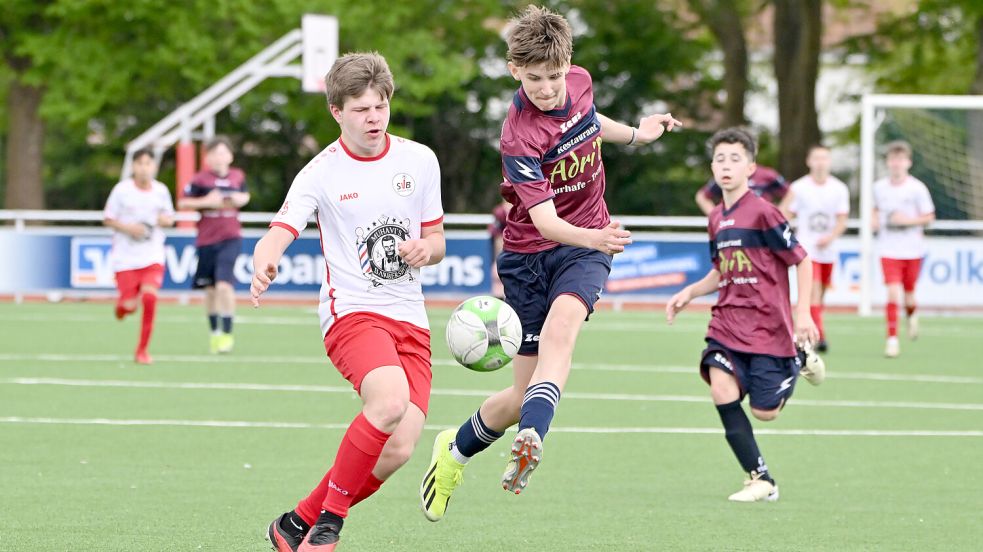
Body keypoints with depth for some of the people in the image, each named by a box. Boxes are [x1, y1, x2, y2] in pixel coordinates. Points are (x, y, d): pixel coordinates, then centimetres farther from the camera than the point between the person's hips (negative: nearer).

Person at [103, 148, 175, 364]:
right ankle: (121, 304, 37)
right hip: (126, 256, -1)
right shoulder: (122, 190, -5)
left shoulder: (161, 190, 4)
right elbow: (107, 219, 1)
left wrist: (165, 219, -8)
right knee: (130, 306, -5)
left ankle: (142, 350, -5)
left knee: (149, 297, -19)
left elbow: (169, 218, 16)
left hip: (153, 256, 1)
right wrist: (128, 228, -15)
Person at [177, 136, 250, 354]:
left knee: (224, 285, -16)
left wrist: (241, 199, 1)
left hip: (230, 238, -1)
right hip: (206, 239, 1)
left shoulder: (238, 176, 4)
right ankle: (215, 333, 28)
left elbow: (245, 195, 24)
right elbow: (182, 203, -4)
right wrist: (206, 201, -15)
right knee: (210, 289, 11)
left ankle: (227, 334, -7)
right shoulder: (201, 179, -4)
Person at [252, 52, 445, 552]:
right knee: (390, 399, -34)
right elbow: (278, 234, -17)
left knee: (398, 451, -10)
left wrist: (425, 249, -9)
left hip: (410, 321, 4)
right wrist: (263, 266, -41)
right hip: (351, 312, -4)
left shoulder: (419, 160, 7)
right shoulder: (321, 173, -3)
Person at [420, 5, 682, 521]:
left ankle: (529, 442, -48)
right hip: (529, 252, -3)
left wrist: (636, 134, 33)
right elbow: (545, 221, -32)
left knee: (561, 322, -32)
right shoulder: (519, 135, -24)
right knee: (525, 395, 0)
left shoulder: (580, 82, -5)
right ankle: (455, 450, 30)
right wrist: (591, 237, -50)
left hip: (585, 245, 3)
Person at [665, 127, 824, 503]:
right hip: (727, 323, 5)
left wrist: (802, 313, -14)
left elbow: (801, 260, -8)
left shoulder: (762, 213, -12)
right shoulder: (716, 219, 9)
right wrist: (690, 293, 9)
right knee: (721, 389, -19)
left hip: (768, 324, -5)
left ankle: (801, 359, 29)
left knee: (764, 412, -2)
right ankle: (761, 481, -9)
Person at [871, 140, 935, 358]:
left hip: (912, 249, 0)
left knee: (908, 293, 10)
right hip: (888, 249, 0)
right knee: (893, 293, -13)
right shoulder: (879, 187, 2)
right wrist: (875, 220, 1)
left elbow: (929, 217, -3)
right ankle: (892, 339, -9)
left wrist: (908, 220, -17)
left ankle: (912, 315, 46)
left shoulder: (917, 188, -6)